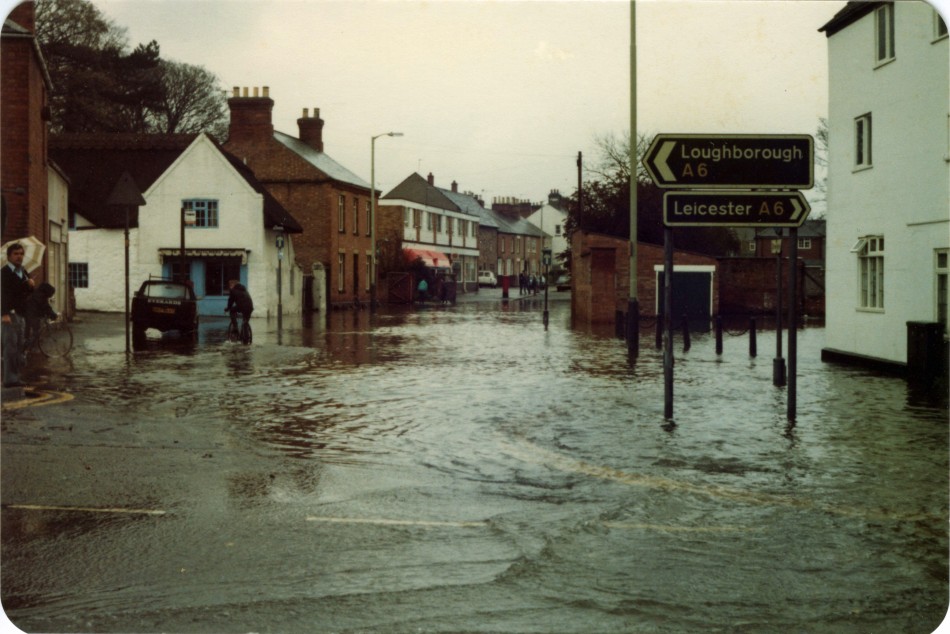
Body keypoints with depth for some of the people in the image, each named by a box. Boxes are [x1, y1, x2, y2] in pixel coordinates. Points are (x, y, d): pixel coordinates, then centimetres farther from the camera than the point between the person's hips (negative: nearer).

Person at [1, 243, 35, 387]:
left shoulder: (23, 272, 16)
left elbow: (27, 293, 19)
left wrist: (30, 285, -4)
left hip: (21, 314, 8)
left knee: (20, 346, 8)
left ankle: (15, 377, 13)